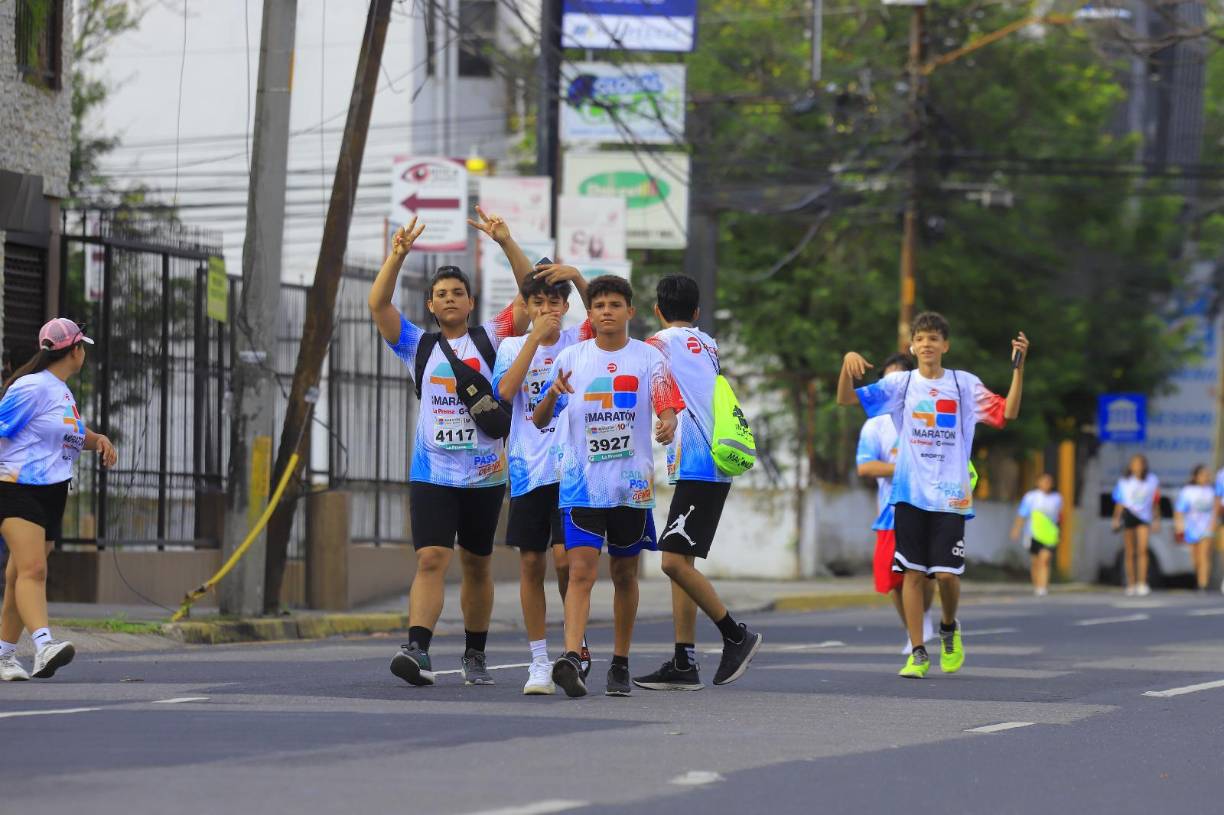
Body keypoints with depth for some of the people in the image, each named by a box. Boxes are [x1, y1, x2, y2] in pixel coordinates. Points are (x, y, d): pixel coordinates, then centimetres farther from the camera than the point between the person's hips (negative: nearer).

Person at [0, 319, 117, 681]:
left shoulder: (63, 392, 17)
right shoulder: (32, 388, -11)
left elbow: (73, 433, 34)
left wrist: (98, 440, 13)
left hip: (50, 496, 9)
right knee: (32, 569, -23)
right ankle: (43, 646, -38)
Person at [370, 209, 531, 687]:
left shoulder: (490, 340, 6)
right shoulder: (418, 346, 8)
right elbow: (378, 305, -4)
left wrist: (506, 243, -12)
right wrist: (398, 254, -15)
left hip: (484, 474, 1)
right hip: (431, 473, 0)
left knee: (476, 567, 11)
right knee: (430, 561, -15)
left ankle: (475, 656, 23)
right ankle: (418, 650, -26)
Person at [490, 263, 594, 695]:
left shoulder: (577, 341, 6)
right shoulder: (512, 347, 9)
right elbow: (506, 390, -9)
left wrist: (577, 277, -24)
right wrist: (535, 337, -13)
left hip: (572, 469, -2)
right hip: (527, 470, 2)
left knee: (564, 555, -13)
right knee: (530, 563, 2)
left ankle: (577, 643, 7)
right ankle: (539, 662, 8)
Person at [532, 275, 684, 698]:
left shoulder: (649, 358, 1)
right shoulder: (571, 358, 4)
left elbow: (667, 409, -7)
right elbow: (540, 421, 5)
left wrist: (667, 426, -31)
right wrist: (552, 397, -18)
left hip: (632, 484, 1)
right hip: (581, 483, -1)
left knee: (624, 574, 10)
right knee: (581, 570, -15)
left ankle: (620, 664, 20)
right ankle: (571, 658, -26)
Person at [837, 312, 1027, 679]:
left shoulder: (965, 384, 4)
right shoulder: (900, 384, 5)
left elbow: (1008, 412, -2)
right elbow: (846, 399, 2)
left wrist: (1018, 367, -11)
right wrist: (848, 363, -16)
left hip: (950, 496, -1)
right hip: (909, 493, 1)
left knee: (947, 574, -6)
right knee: (913, 573, -2)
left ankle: (949, 628, 23)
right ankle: (918, 654, 3)